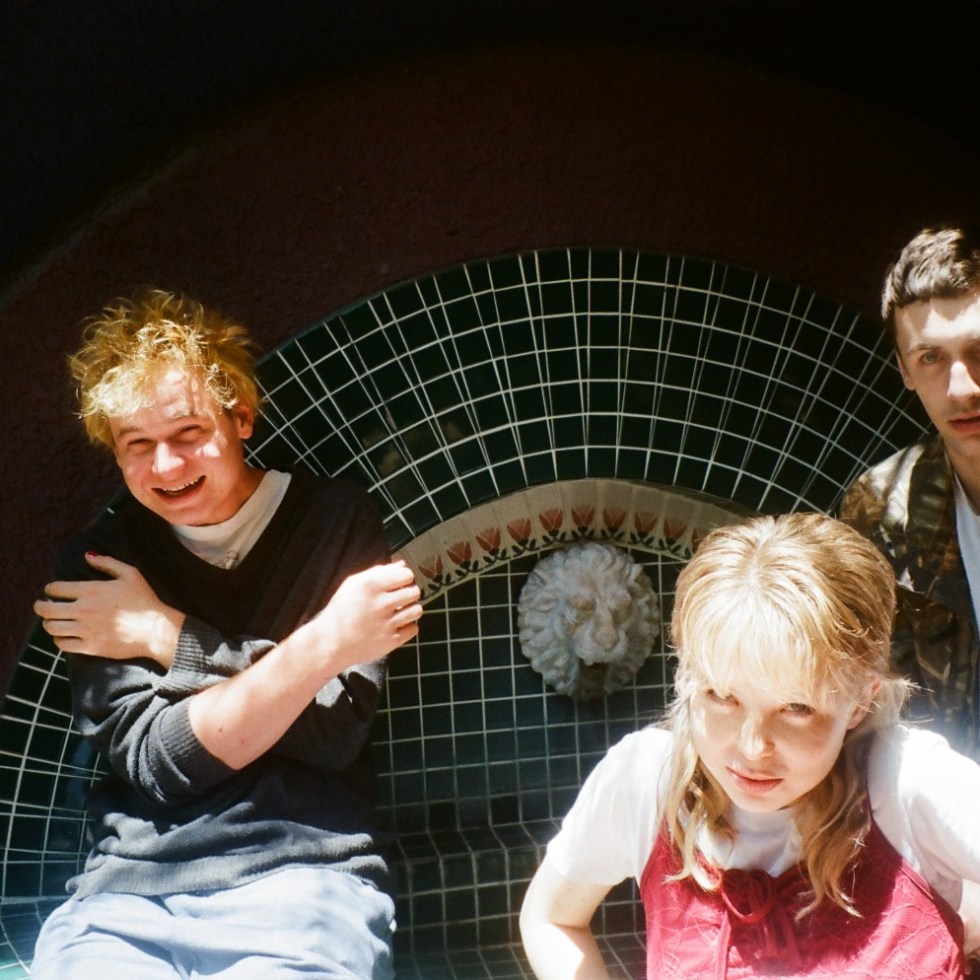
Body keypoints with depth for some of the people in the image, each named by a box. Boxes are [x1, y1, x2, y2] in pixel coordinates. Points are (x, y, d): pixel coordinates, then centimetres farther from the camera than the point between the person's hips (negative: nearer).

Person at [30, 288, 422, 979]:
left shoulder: (338, 520, 4)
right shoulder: (98, 561, 8)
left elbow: (333, 730, -5)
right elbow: (154, 762, -5)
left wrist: (168, 636, -5)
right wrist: (321, 643, -17)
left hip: (305, 877, -1)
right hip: (127, 894, 2)